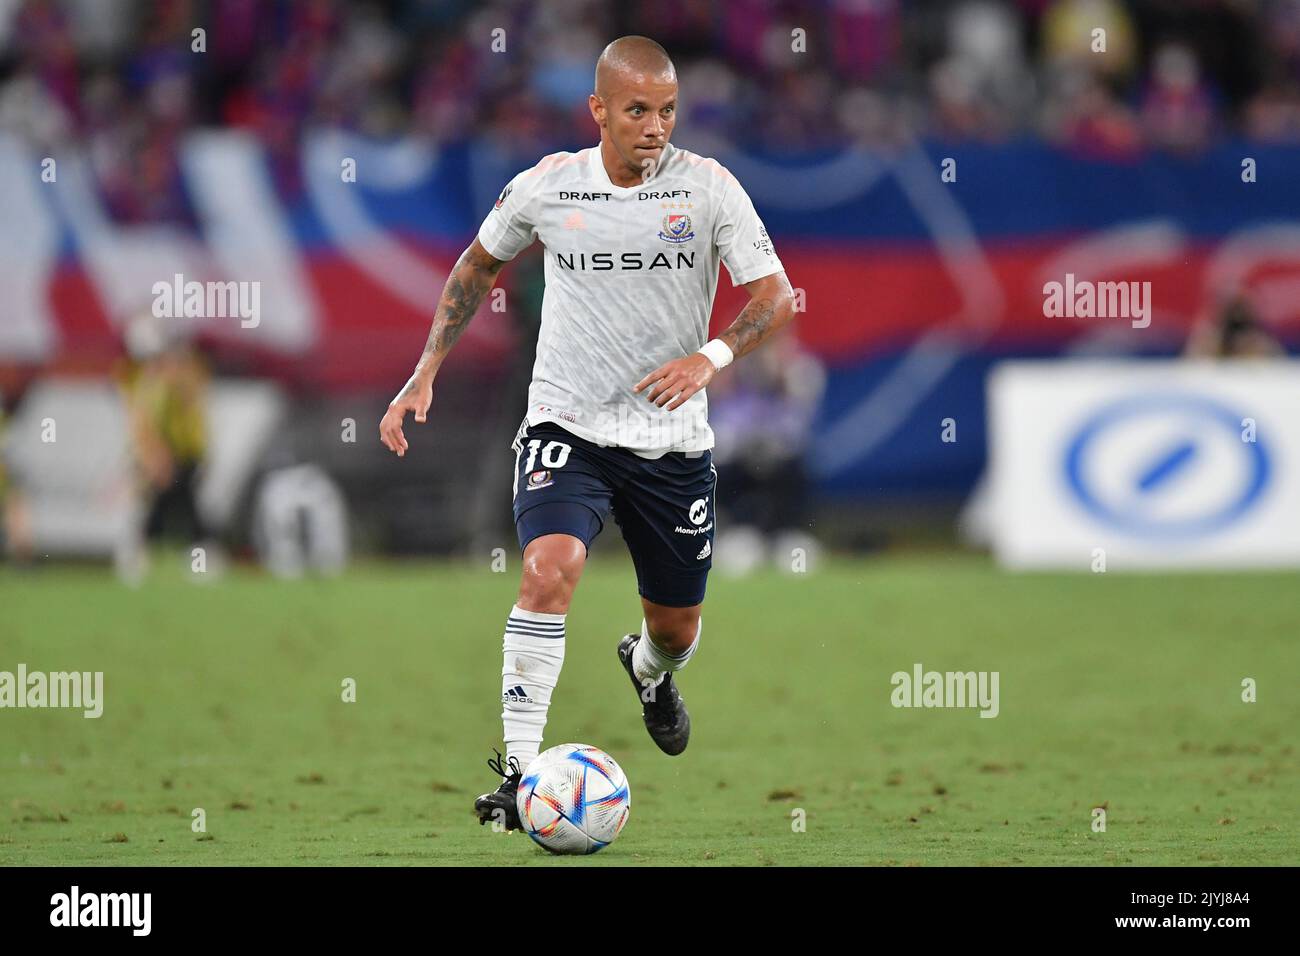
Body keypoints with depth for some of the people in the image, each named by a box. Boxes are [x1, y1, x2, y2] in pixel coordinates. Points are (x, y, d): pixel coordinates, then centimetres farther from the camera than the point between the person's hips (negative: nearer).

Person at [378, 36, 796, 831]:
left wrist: (710, 358, -25)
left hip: (673, 439, 1)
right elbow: (480, 266, 15)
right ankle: (519, 768, -25)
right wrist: (425, 375, 8)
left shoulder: (708, 186, -7)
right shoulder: (546, 187, -4)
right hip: (566, 428, -1)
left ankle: (650, 671, 54)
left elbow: (777, 298, -7)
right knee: (551, 567, -28)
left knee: (677, 626, 14)